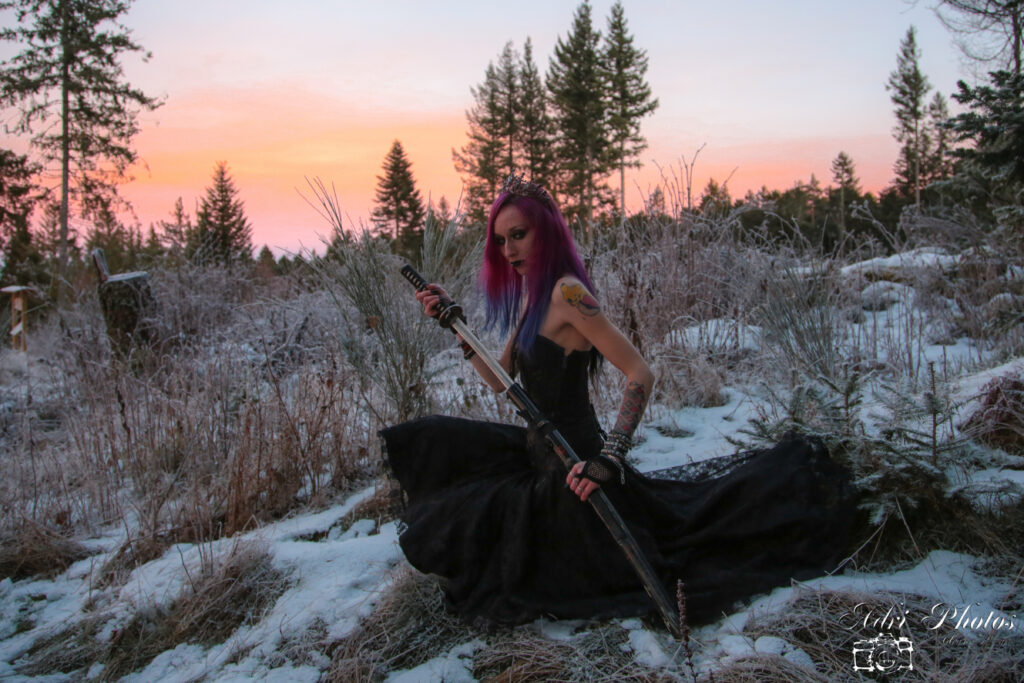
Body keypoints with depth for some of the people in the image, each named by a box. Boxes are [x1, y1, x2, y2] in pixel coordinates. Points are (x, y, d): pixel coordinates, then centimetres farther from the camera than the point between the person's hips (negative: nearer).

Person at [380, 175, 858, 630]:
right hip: (537, 450, 10)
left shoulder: (566, 292, -21)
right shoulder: (528, 295, 8)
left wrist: (609, 457, -30)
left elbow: (640, 375, -25)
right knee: (431, 440, 19)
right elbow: (499, 380, 13)